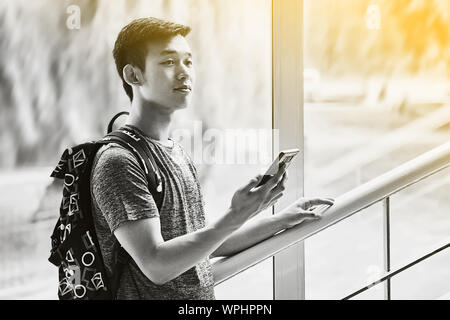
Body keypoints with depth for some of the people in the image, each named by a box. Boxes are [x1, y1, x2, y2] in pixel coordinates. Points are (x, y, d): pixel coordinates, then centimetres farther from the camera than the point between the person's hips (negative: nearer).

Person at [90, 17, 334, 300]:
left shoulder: (177, 153, 13)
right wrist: (236, 218, -23)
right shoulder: (117, 162, -12)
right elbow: (157, 266, -19)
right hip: (151, 295, -6)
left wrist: (281, 221, 11)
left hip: (203, 294, 6)